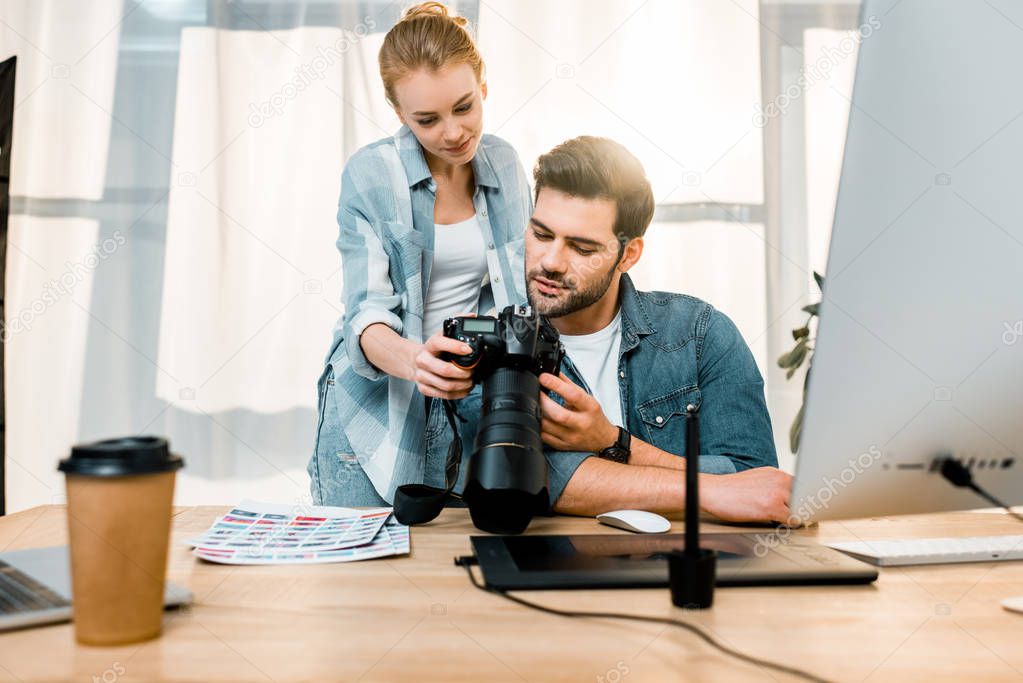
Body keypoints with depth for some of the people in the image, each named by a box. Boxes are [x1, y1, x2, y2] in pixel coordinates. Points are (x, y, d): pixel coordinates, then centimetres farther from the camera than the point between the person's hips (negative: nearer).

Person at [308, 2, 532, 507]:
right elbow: (367, 314, -15)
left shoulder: (504, 164, 3)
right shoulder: (370, 175, -9)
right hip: (376, 404, -3)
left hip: (472, 406, 3)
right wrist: (413, 360, -37)